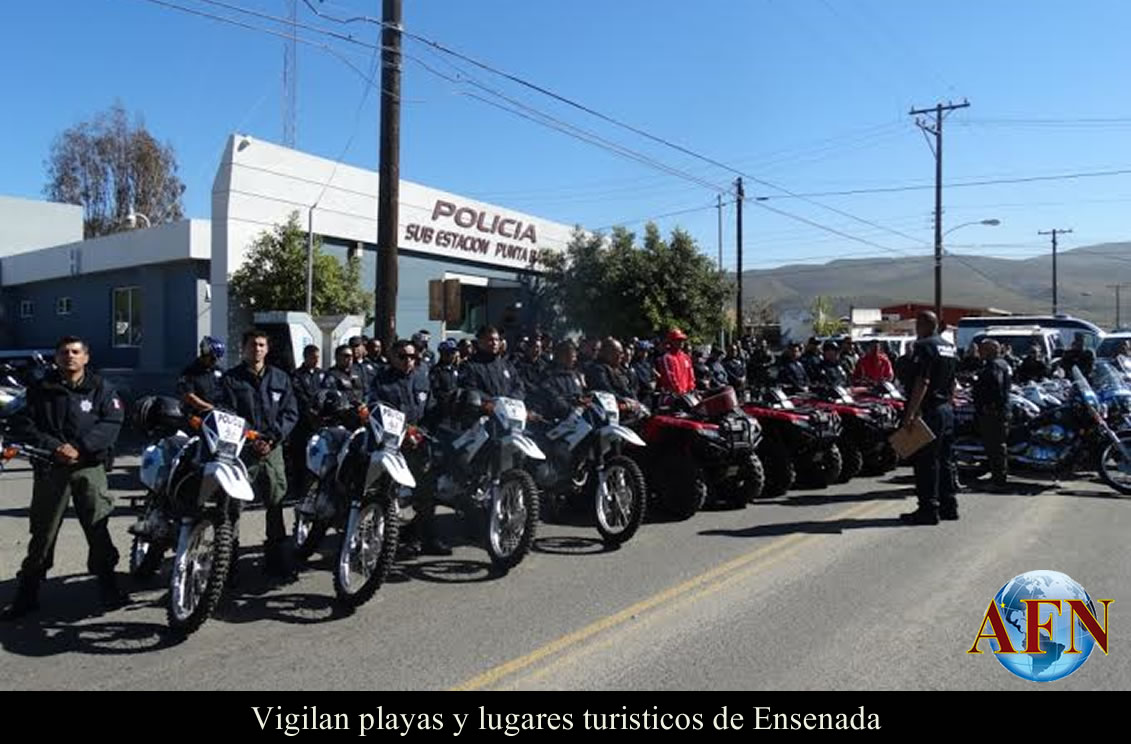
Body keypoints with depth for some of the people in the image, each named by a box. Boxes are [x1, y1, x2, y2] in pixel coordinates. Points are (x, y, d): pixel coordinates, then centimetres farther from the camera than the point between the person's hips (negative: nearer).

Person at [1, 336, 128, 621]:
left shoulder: (101, 388, 7)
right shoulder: (40, 389, 10)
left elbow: (112, 422, -4)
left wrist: (80, 448, -15)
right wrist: (54, 447, -12)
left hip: (89, 466, -1)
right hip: (50, 467, 1)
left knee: (98, 528, -4)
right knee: (42, 533, 6)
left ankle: (108, 586, 6)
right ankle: (27, 594, 16)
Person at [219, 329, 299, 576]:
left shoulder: (280, 378, 13)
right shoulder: (231, 379, 6)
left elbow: (290, 412, 7)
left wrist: (272, 437, -7)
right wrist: (250, 440, -13)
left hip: (273, 448, 2)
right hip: (242, 449, -2)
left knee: (277, 501, 3)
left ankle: (276, 555, 12)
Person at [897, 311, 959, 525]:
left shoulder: (924, 347, -14)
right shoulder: (950, 349, 16)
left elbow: (922, 382, -22)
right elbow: (952, 385, 20)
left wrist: (911, 412, -24)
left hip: (928, 411, -9)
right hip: (946, 410, 9)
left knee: (925, 461, -5)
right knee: (944, 460, 15)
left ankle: (928, 509, -3)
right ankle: (948, 506, 22)